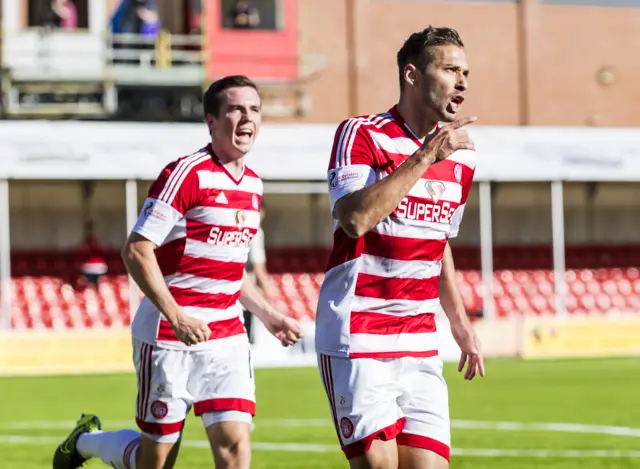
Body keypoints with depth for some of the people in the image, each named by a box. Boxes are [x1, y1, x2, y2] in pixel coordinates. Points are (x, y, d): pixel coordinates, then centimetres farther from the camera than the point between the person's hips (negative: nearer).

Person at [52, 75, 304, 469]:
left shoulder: (253, 185, 12)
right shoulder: (186, 174, -13)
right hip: (169, 336, -6)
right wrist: (175, 317, -23)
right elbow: (136, 250, -16)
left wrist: (267, 314, 15)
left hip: (227, 336, 6)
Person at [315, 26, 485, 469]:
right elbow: (356, 218, -25)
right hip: (357, 340, -6)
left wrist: (459, 321, 24)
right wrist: (425, 156, -22)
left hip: (421, 344, 6)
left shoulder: (461, 157, 11)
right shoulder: (361, 135, -8)